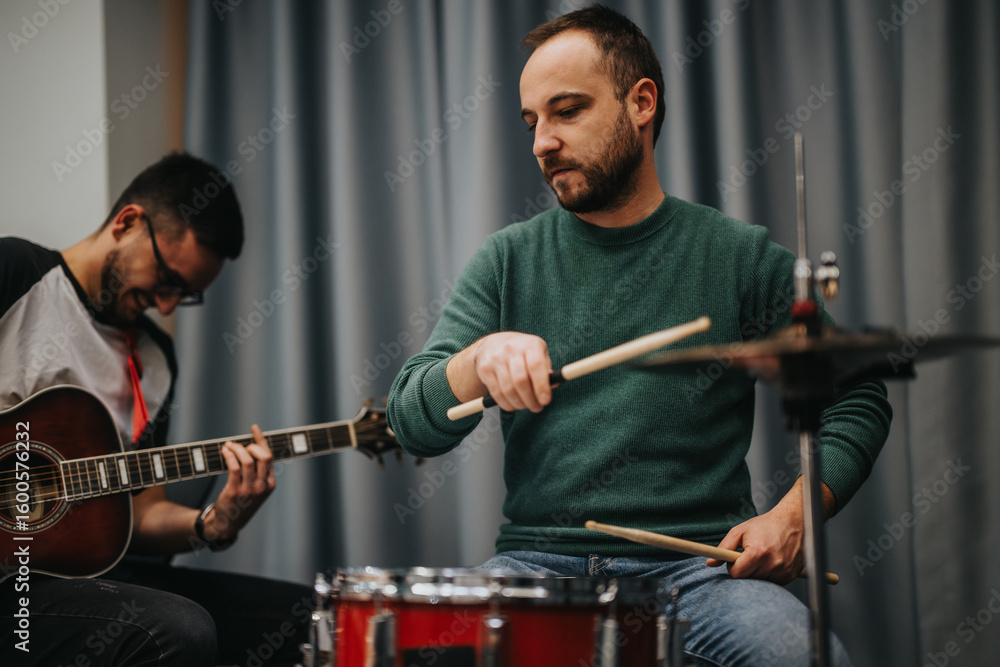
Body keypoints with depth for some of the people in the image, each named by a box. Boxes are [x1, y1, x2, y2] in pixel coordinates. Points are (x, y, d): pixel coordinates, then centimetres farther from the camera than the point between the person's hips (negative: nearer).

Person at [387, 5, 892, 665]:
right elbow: (413, 422, 2)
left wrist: (796, 513, -8)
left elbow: (858, 400, 11)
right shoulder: (509, 261, 10)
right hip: (540, 561, 1)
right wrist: (481, 360, -20)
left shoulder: (741, 257, 6)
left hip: (697, 564, -1)